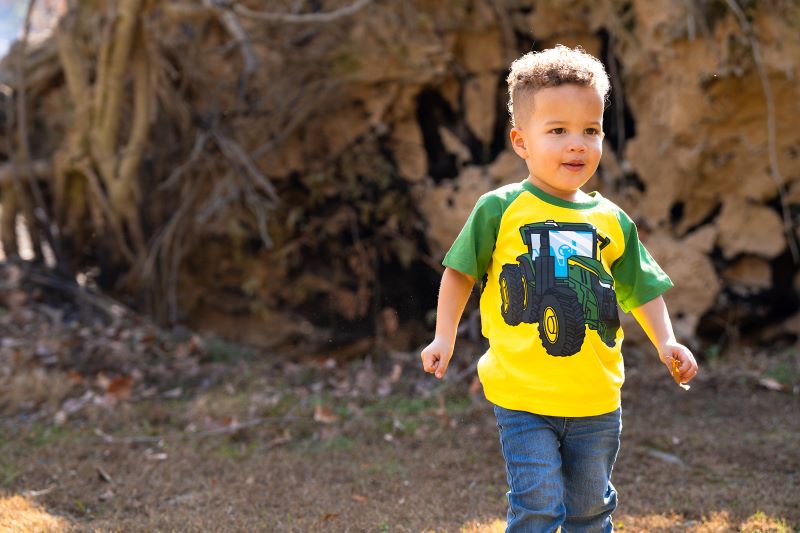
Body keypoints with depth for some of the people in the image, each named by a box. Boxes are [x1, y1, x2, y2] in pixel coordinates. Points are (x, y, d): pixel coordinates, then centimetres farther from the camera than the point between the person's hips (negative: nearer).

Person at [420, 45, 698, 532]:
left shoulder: (612, 221, 3)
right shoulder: (500, 210, -6)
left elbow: (641, 288, 11)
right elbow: (461, 272, 2)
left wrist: (666, 343, -2)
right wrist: (444, 338, -3)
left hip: (596, 400, 4)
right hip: (523, 397, -3)